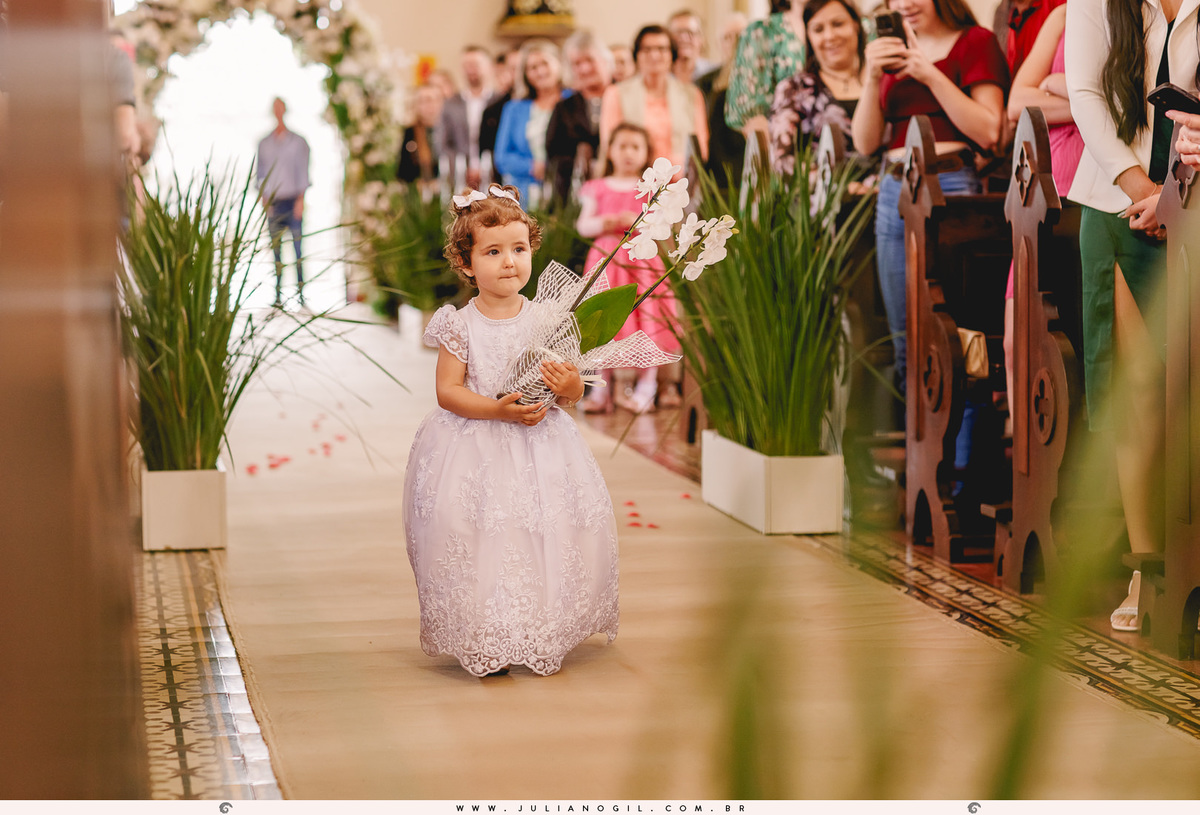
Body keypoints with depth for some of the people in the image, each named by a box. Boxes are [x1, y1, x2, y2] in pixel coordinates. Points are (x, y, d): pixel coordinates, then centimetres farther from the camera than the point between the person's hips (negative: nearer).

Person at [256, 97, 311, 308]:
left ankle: (300, 290, -7)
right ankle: (278, 293, 1)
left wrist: (301, 199, -6)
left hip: (292, 201, -2)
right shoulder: (264, 144, 12)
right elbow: (261, 173, 12)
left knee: (297, 246, -8)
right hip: (274, 203, 2)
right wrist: (264, 199, 0)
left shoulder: (298, 142, 5)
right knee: (276, 249, 0)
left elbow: (302, 172, 3)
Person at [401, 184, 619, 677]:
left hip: (540, 443, 2)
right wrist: (498, 409, -20)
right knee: (476, 539, -10)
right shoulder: (460, 326, -4)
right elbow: (447, 391, -7)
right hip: (474, 447, -2)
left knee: (555, 529, -4)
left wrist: (569, 386, -19)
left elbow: (574, 391, 5)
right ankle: (482, 642, 5)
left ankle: (542, 637, 14)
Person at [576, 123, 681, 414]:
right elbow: (583, 224, 3)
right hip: (606, 259, 1)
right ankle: (601, 387, 9)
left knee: (647, 323, -5)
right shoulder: (598, 189, 8)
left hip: (643, 261, -1)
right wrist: (603, 223, -14)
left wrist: (638, 221, -17)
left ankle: (647, 386, 3)